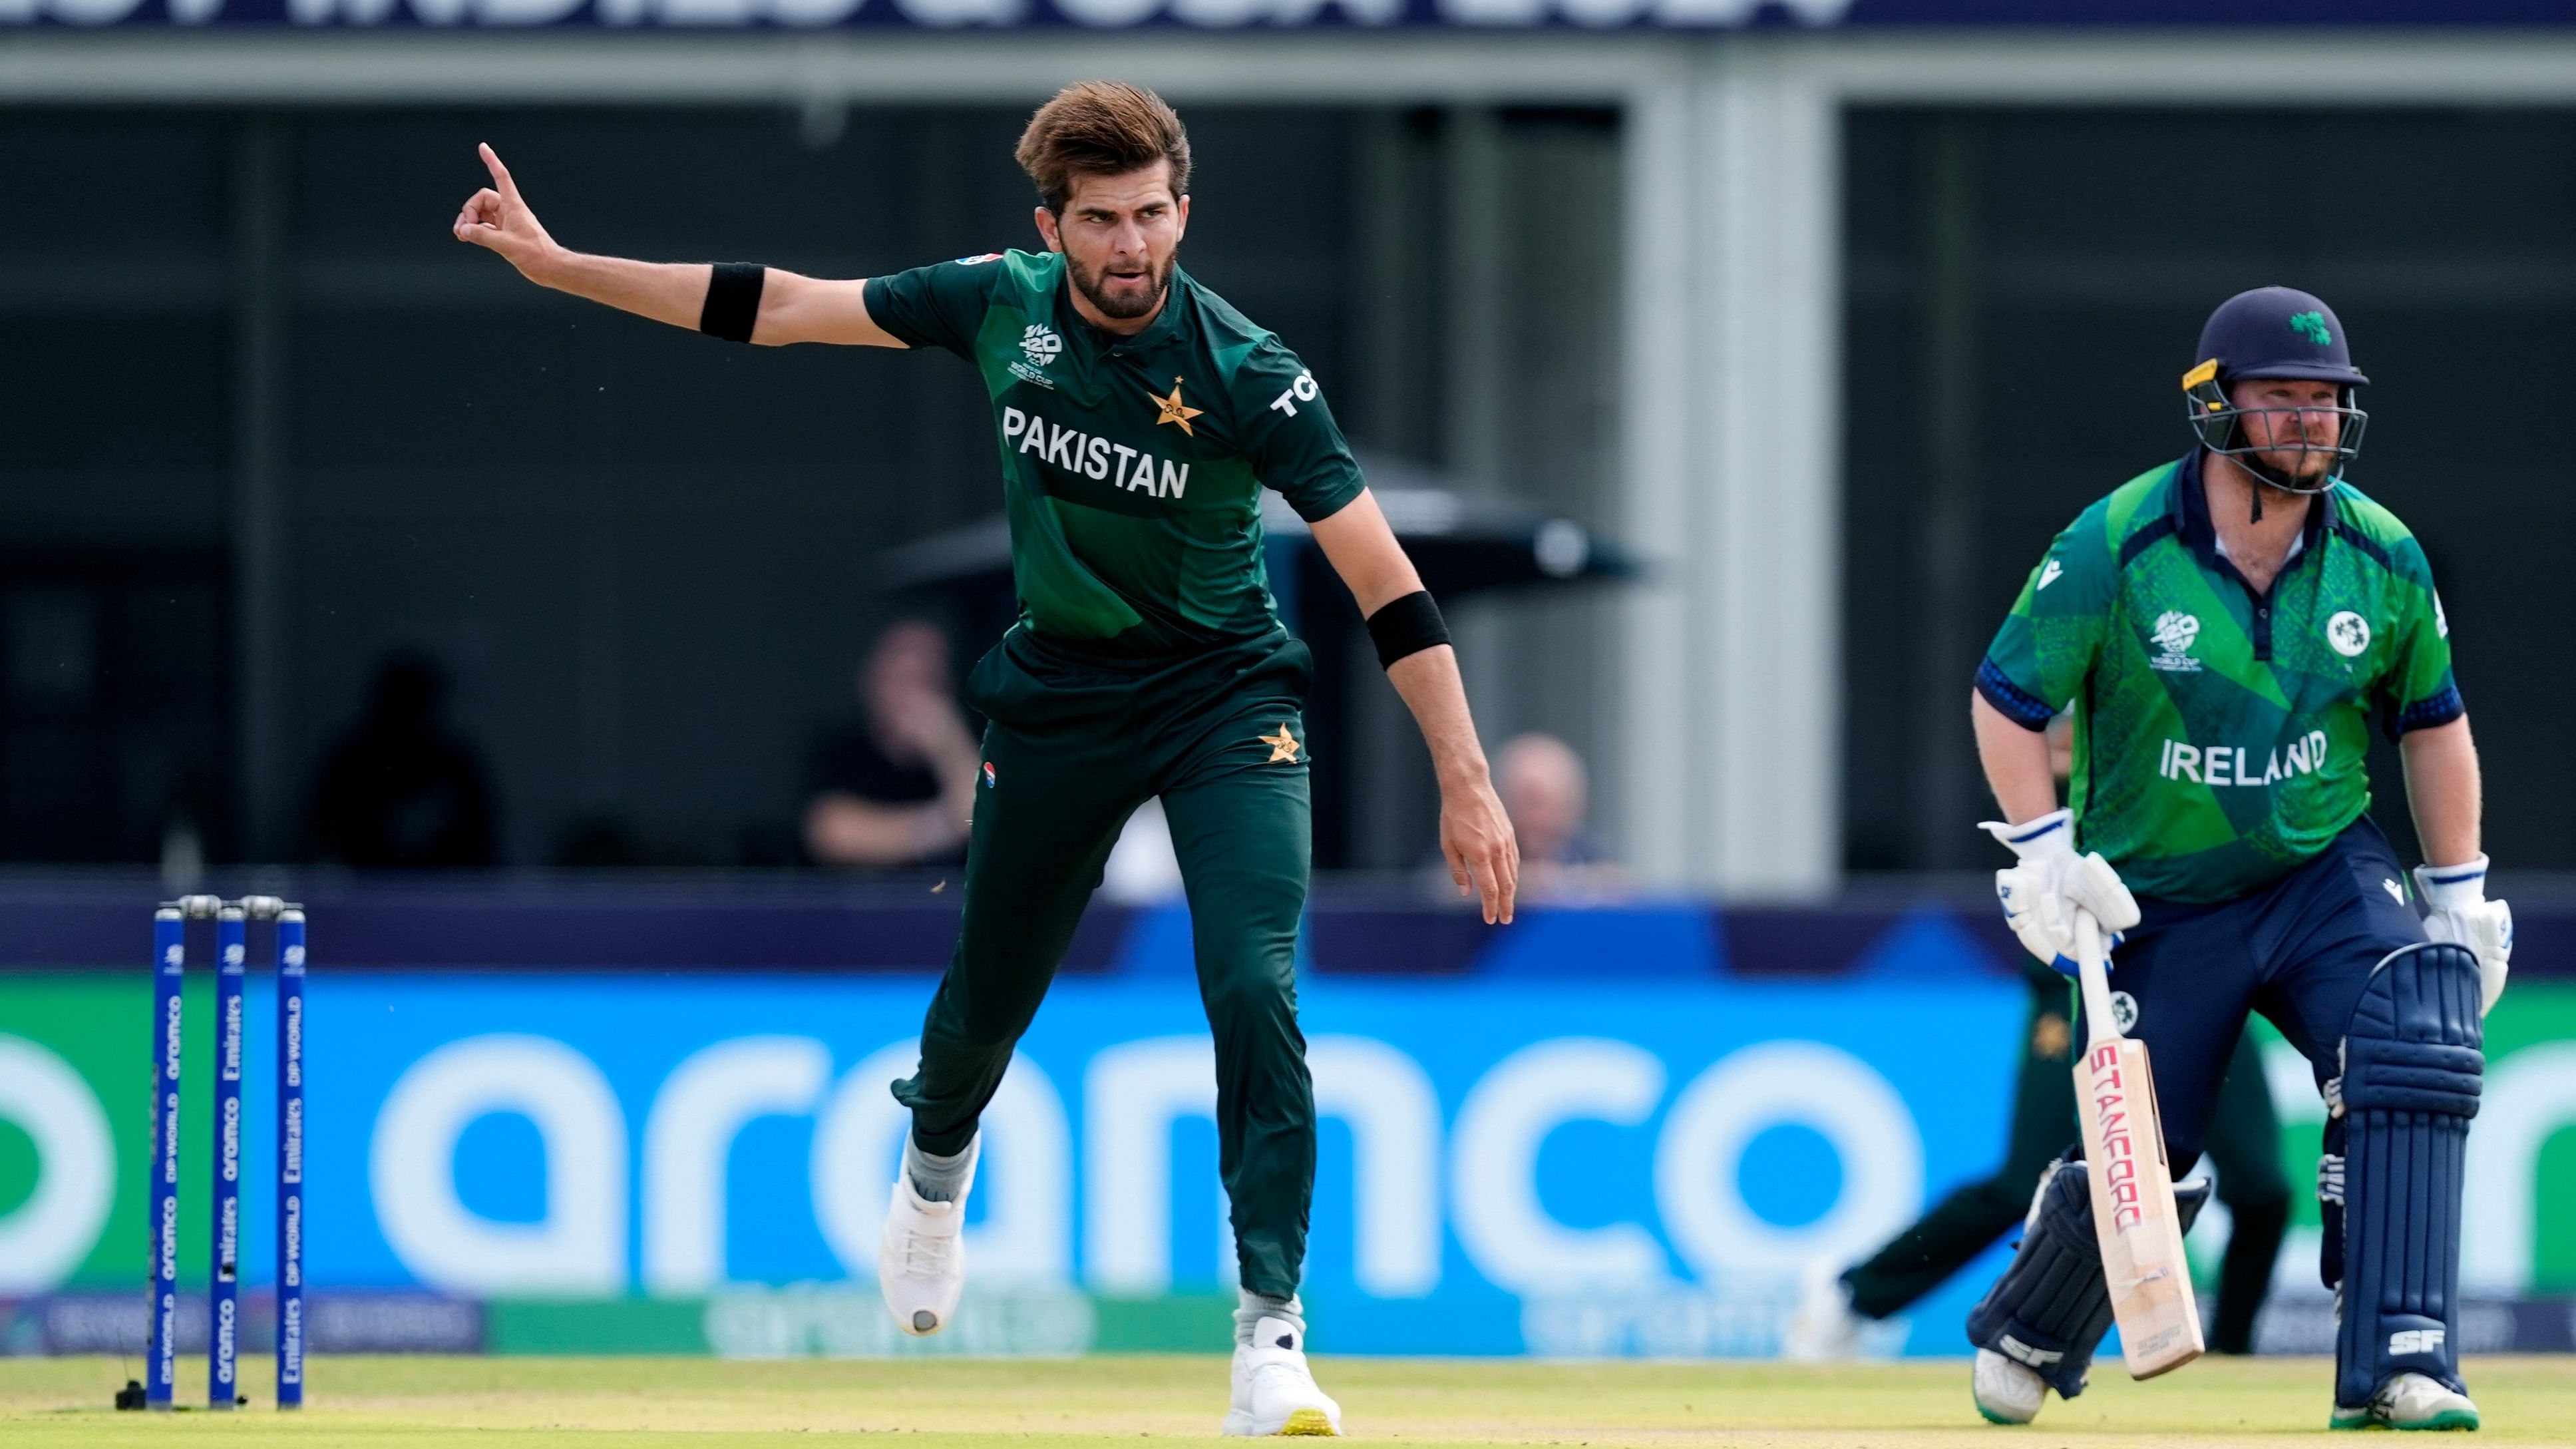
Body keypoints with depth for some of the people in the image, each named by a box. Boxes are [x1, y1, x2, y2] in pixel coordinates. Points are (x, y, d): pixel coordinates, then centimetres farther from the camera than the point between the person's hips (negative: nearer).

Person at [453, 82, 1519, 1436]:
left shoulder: (1245, 374, -23)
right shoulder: (1003, 304, -12)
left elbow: (1386, 581, -23)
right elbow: (775, 309, -3)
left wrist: (1465, 780, -28)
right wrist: (557, 264, -5)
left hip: (1225, 695, -3)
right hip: (1058, 698, 3)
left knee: (1254, 992, -20)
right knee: (986, 1000, 15)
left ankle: (1271, 1332, -15)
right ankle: (936, 1164, 51)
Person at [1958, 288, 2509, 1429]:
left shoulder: (2383, 561, -6)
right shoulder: (2114, 549, -16)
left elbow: (2431, 722, 9)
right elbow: (2006, 701, -6)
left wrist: (2459, 895, 7)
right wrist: (2044, 852, -16)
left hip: (2326, 877, 2)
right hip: (2157, 905, -2)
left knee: (2412, 1064, -23)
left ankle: (2396, 1364, -23)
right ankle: (2026, 1337, 34)